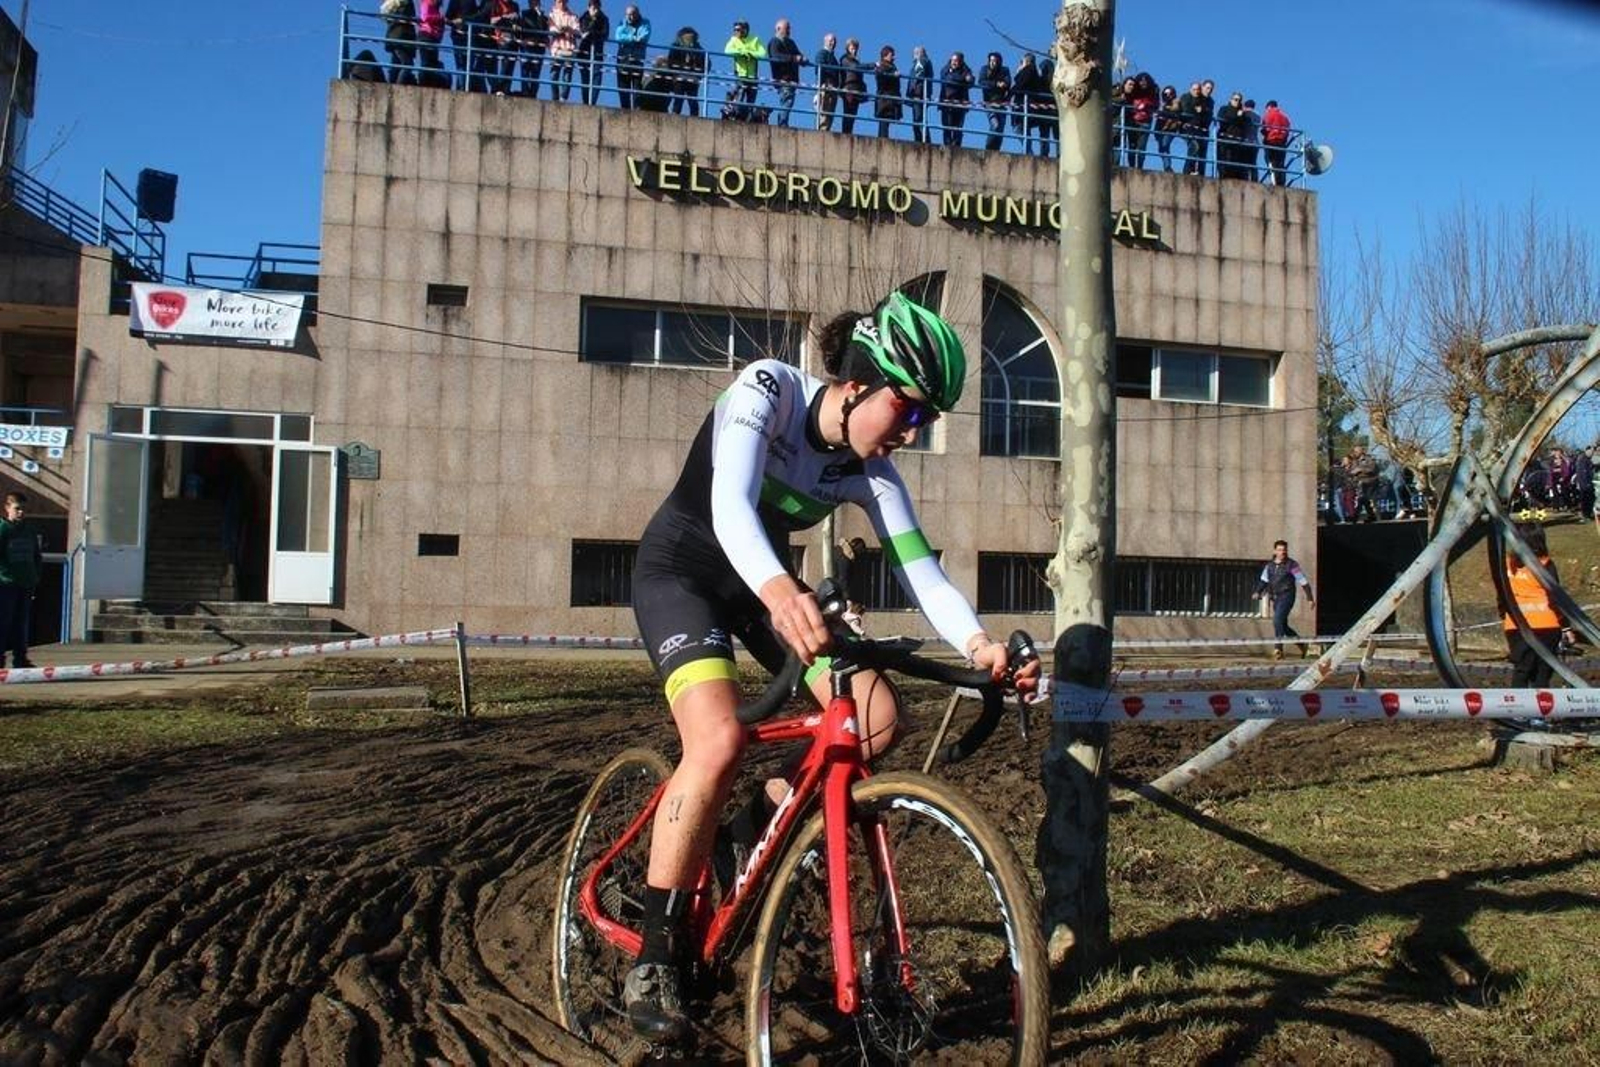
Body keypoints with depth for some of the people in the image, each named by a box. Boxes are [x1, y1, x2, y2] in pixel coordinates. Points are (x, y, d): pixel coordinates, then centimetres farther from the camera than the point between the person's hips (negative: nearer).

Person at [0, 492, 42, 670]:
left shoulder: (29, 531, 14)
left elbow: (37, 556, 21)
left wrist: (35, 576, 11)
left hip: (26, 584, 6)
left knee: (22, 622, 9)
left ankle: (20, 657, 13)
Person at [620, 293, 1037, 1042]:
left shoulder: (873, 474, -11)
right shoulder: (768, 388, -24)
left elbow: (923, 573, -16)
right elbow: (729, 505, -39)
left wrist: (978, 643, -37)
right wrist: (780, 591, -59)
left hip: (759, 582, 6)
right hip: (679, 569, -5)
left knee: (876, 718, -12)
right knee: (720, 738, -29)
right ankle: (654, 959, -16)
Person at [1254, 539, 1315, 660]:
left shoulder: (1291, 565, -5)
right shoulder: (1269, 565, 11)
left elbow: (1304, 582, -2)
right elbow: (1264, 580, 18)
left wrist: (1310, 599, -2)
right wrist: (1258, 592, 0)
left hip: (1287, 596, -7)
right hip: (1275, 598, 7)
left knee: (1278, 620, -21)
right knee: (1282, 624, 12)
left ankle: (1278, 649, -20)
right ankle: (1302, 645, 30)